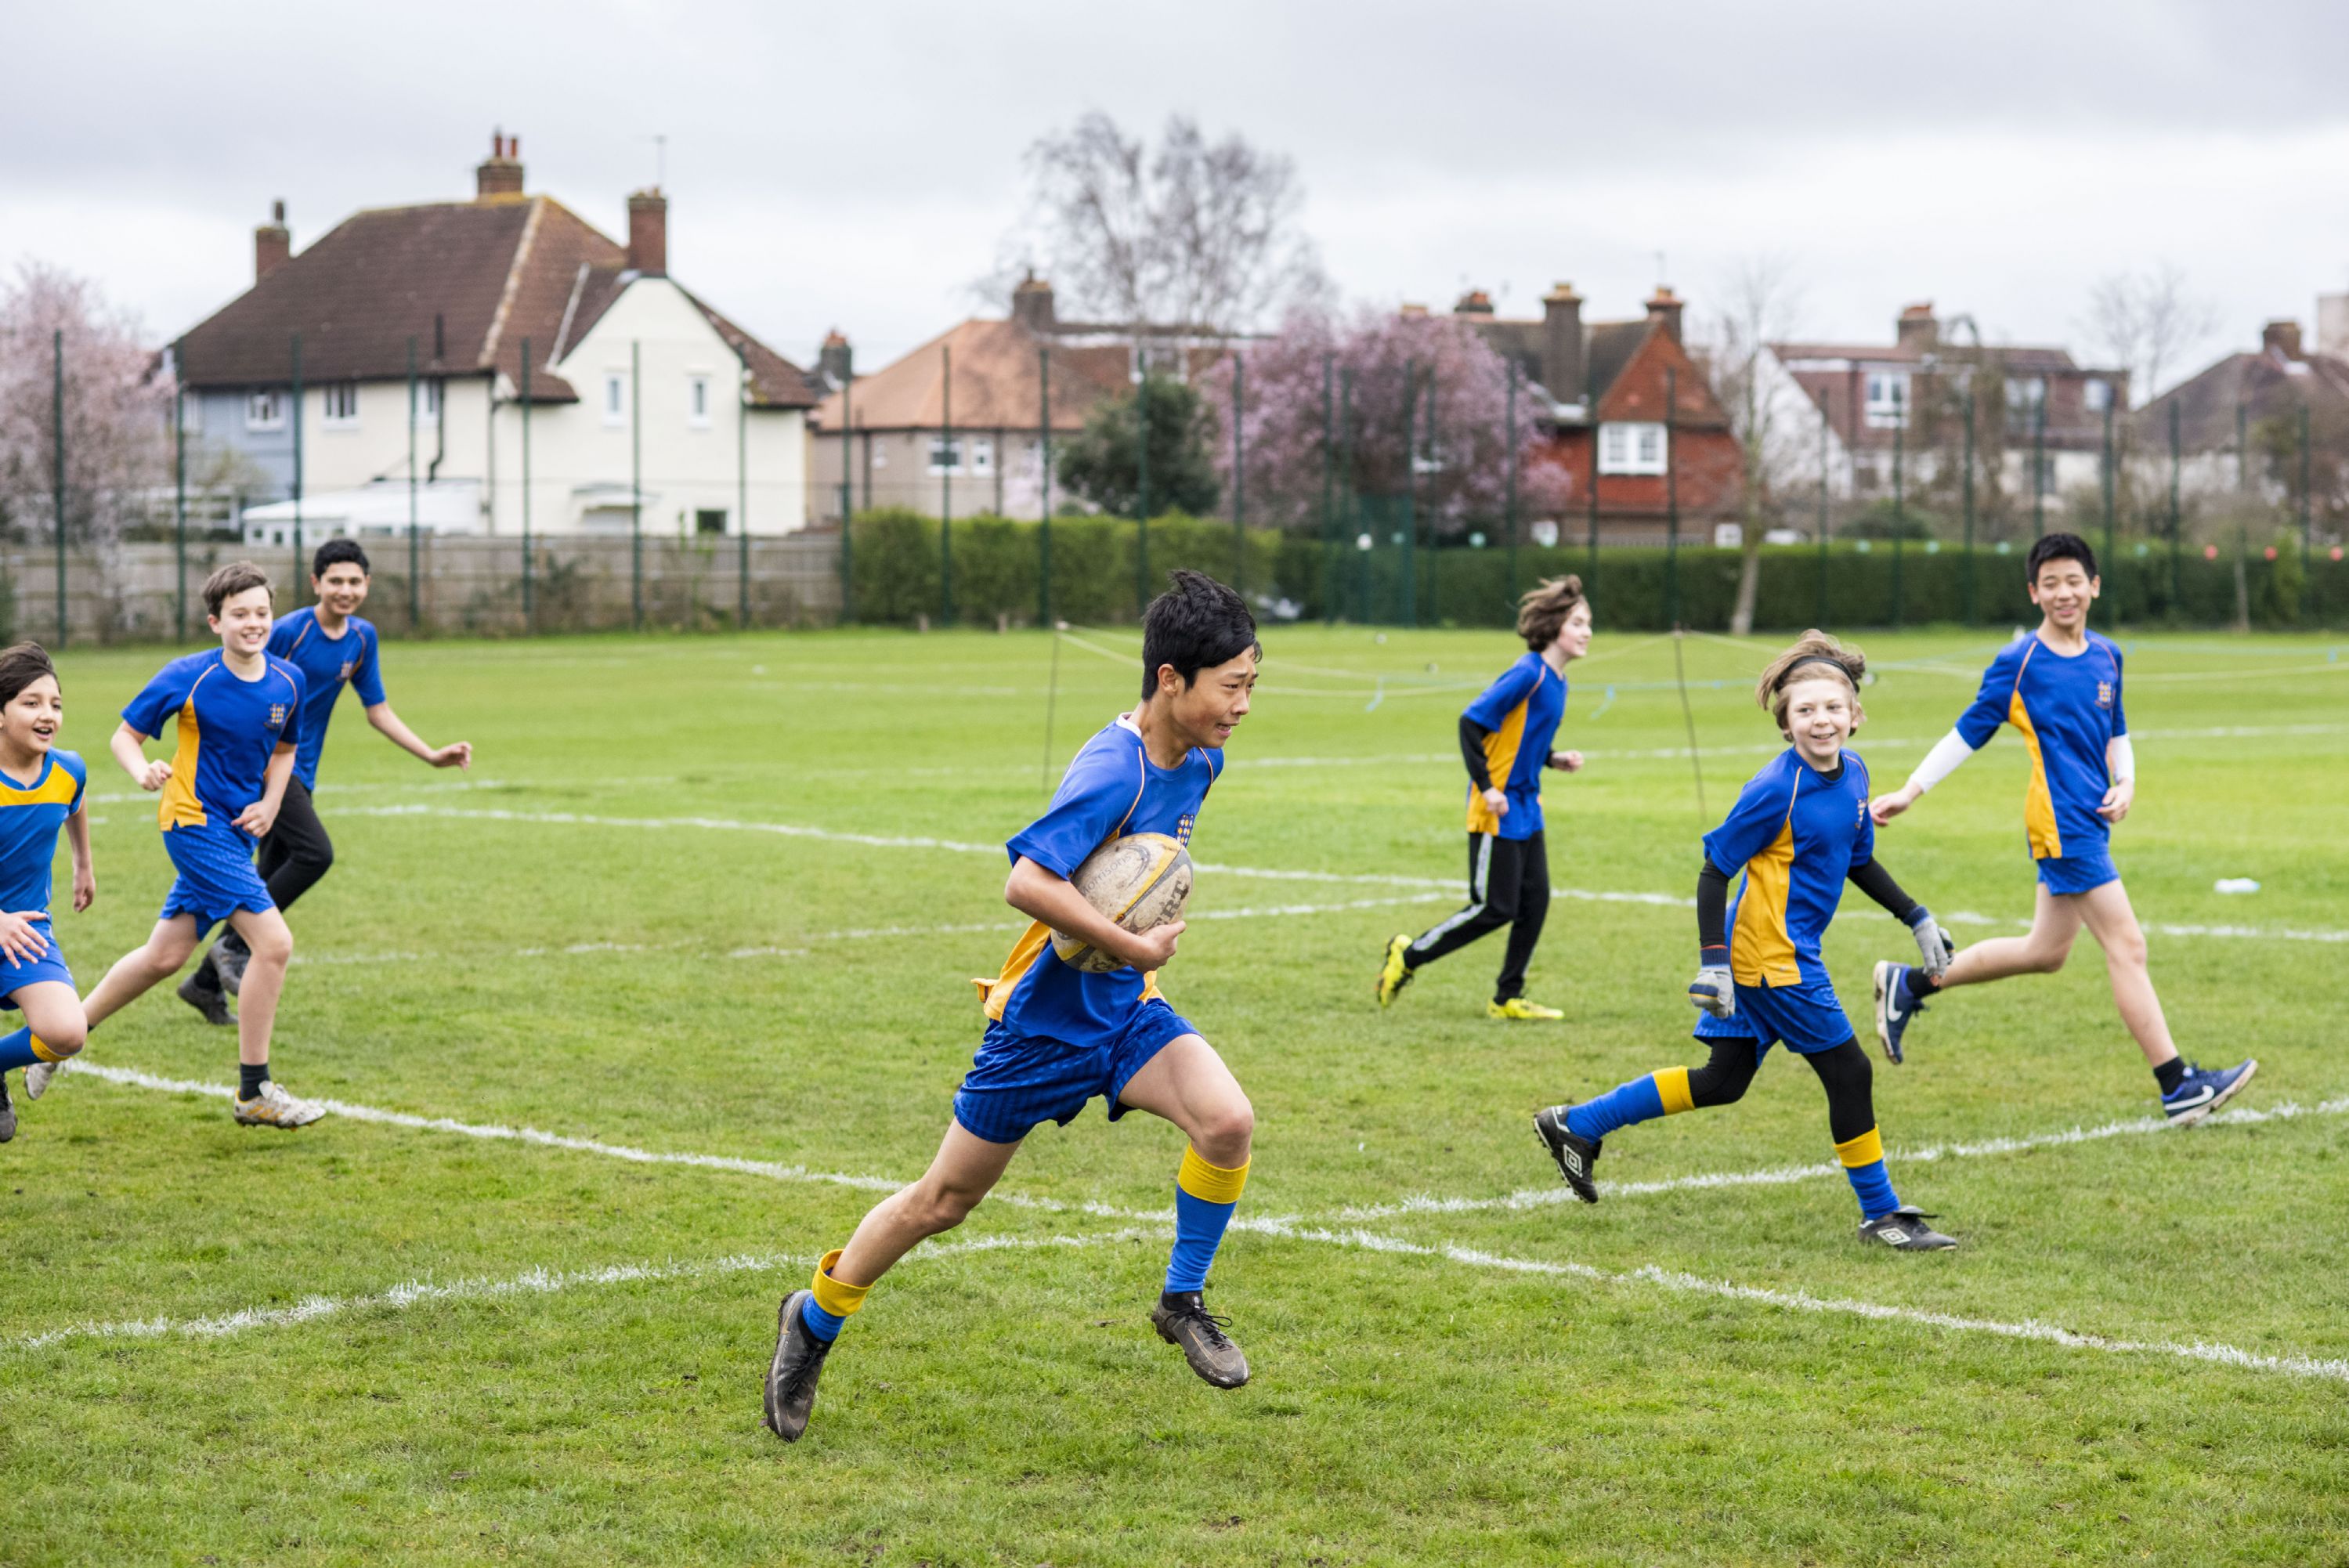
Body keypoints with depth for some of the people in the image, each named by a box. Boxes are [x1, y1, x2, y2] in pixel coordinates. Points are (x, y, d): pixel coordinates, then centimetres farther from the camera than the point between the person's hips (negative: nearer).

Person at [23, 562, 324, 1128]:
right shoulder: (187, 678, -13)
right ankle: (254, 1092, -8)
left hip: (235, 832, 7)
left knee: (166, 955, 14)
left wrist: (269, 805, 1)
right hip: (194, 822, -7)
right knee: (275, 942, -16)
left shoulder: (288, 681, 1)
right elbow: (125, 736, -4)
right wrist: (143, 771, -25)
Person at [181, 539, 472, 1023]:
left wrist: (433, 755, 7)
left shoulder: (363, 638, 6)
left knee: (271, 883, 8)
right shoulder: (288, 632, -14)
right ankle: (235, 947, -12)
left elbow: (377, 710, 14)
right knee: (315, 852, -24)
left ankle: (205, 983, 20)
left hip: (300, 774, 7)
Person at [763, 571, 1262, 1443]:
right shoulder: (1111, 772, -26)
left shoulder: (1198, 764, 1)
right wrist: (1134, 948, -29)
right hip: (1043, 1019, -6)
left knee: (1227, 1121, -20)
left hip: (1125, 1010, 6)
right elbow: (1026, 883, -36)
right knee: (944, 1201, 7)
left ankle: (1182, 1304, 0)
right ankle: (816, 1322, 29)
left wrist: (1144, 948, 11)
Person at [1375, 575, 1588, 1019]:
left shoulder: (1556, 679, 10)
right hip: (1497, 810, -9)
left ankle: (1508, 998, 16)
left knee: (1535, 902, 7)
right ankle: (1408, 955, 11)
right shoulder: (1529, 673, -18)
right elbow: (1472, 721, -19)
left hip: (1526, 808, 9)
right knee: (1494, 908, -6)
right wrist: (1487, 788, -21)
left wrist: (1554, 760, 5)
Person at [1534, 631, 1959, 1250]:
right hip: (1772, 957, -9)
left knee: (1724, 1080, 14)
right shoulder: (1776, 790, -19)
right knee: (1848, 1072, -2)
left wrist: (1917, 918, 20)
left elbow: (1858, 861, 22)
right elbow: (1714, 870, -15)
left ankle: (1576, 1124, 23)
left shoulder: (1853, 774, 6)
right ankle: (1882, 1214, 11)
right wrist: (1712, 962, -19)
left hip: (1792, 954, 9)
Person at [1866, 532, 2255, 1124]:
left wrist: (2125, 784, 4)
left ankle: (1909, 985, 29)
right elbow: (1967, 734, -2)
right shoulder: (2019, 663, -8)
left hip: (2090, 821, 8)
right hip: (2061, 822, -8)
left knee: (2045, 952, 17)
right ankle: (2178, 1087, -7)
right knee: (2127, 947, -9)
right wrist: (1908, 793, -6)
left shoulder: (2106, 655, 11)